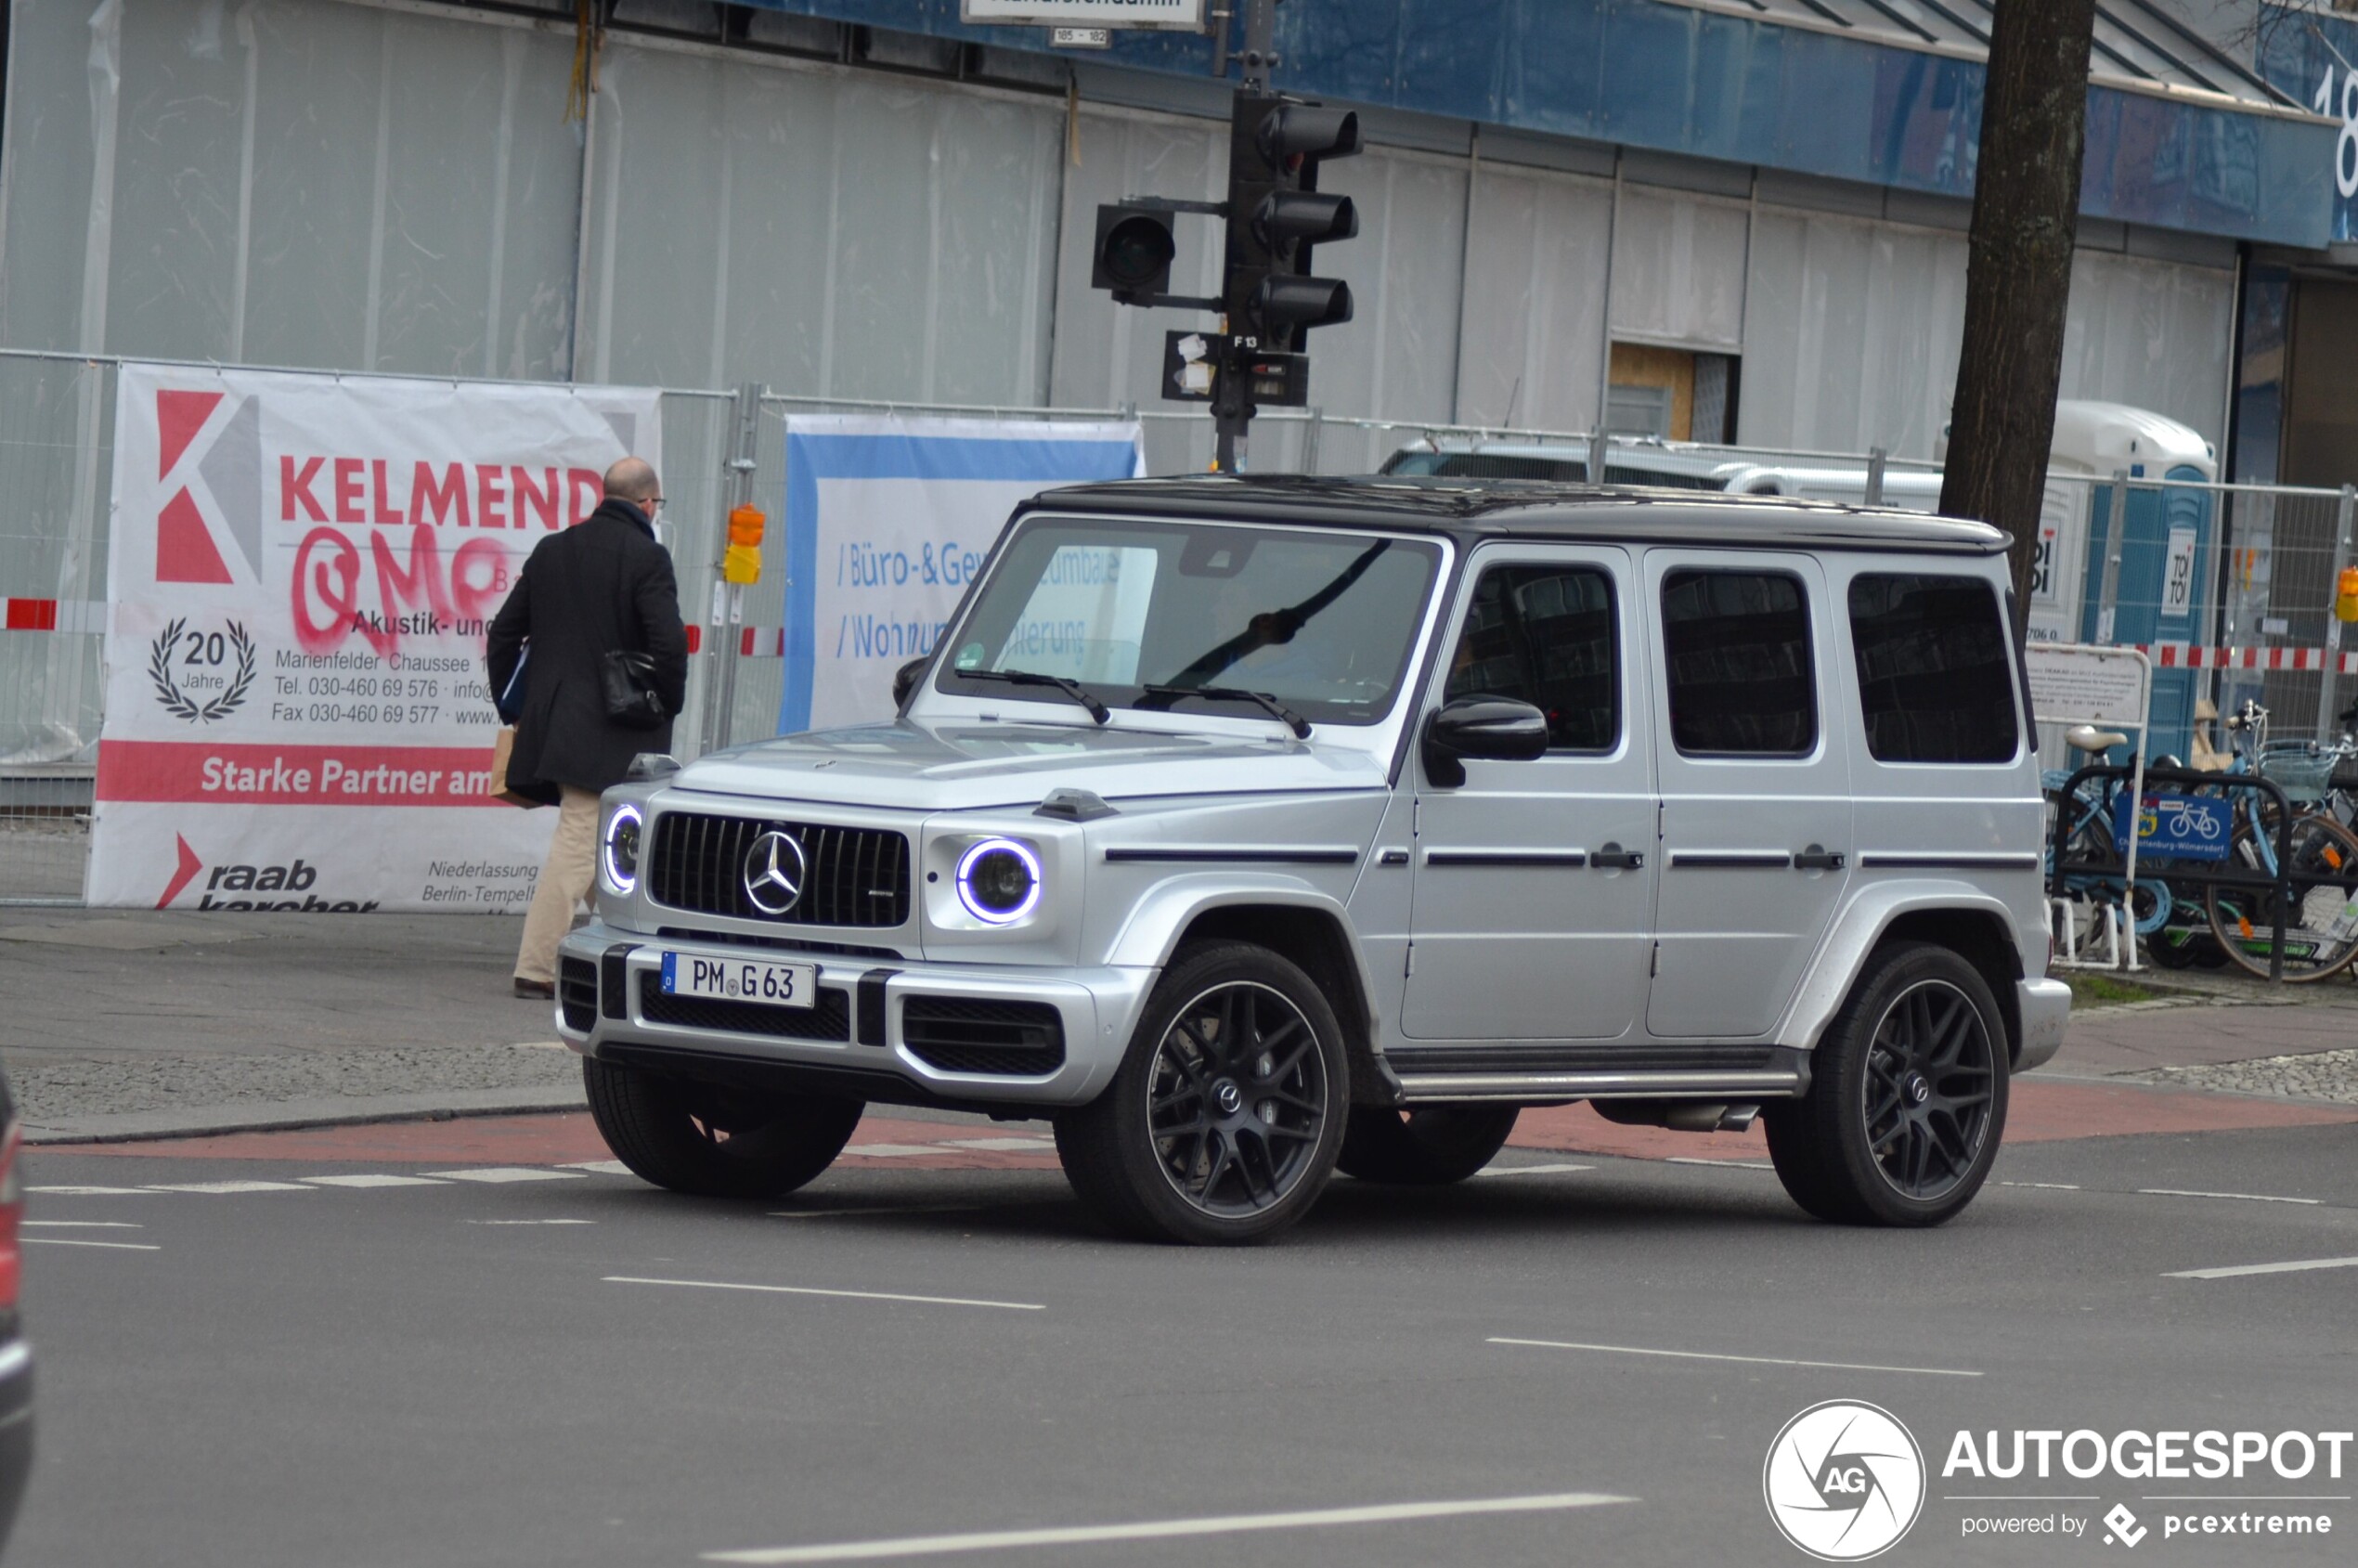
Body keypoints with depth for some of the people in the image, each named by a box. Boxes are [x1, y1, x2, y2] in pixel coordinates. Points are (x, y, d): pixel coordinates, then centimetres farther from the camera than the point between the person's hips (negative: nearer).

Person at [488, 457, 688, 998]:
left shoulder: (551, 550, 10)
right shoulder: (646, 558, -10)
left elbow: (504, 633, 12)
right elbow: (668, 642, -18)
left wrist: (514, 706, 19)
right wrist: (668, 705, -2)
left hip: (551, 723, 7)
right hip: (610, 731, -7)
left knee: (609, 847, 18)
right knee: (579, 845, -6)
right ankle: (535, 968, -9)